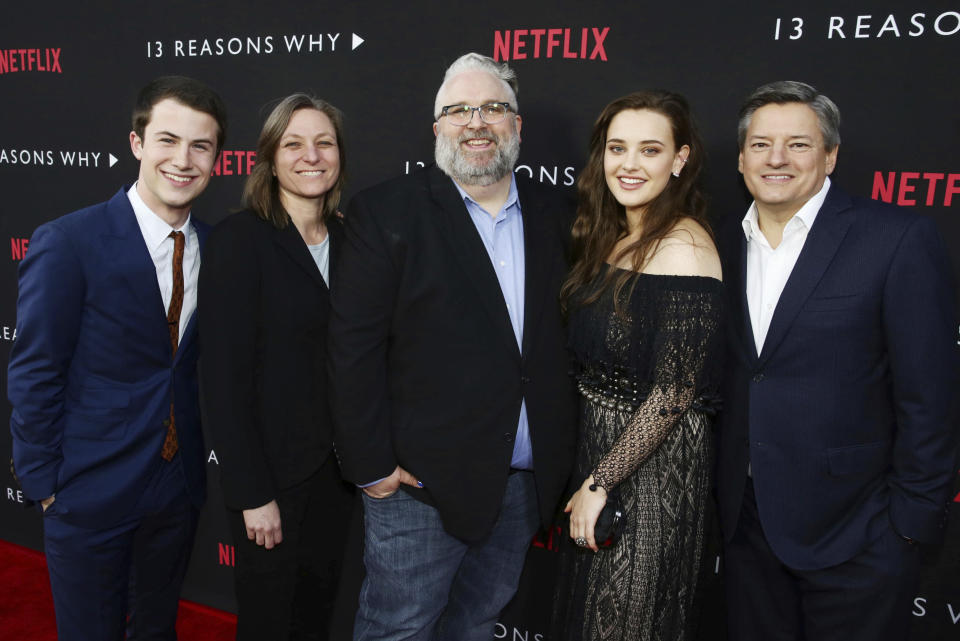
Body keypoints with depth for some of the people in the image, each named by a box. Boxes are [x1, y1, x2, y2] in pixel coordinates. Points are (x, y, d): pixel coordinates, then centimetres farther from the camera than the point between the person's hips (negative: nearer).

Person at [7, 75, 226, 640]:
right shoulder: (67, 243, -15)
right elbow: (34, 376, -11)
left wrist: (199, 457, 3)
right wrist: (45, 482, -8)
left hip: (179, 487, 5)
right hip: (91, 489, -4)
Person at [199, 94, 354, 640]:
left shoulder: (345, 241, 5)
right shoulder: (240, 239, -13)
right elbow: (224, 376, -16)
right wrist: (253, 493, -16)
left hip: (336, 469, 5)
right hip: (273, 471, -5)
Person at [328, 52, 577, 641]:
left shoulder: (553, 217, 7)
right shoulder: (386, 212, -7)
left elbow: (565, 338, 9)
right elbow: (355, 344, -10)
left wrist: (564, 458, 5)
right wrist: (370, 462, -12)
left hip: (527, 482, 4)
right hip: (421, 481, -4)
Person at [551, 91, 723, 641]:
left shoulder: (683, 246, -21)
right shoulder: (616, 237, 6)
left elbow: (675, 391, -22)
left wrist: (600, 482, -17)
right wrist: (591, 475, 6)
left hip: (653, 459, -8)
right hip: (601, 440, 8)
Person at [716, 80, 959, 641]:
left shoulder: (898, 239, -12)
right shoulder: (727, 245, 4)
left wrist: (913, 523, -11)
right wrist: (723, 499, 8)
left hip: (854, 535, -4)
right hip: (746, 525, 5)